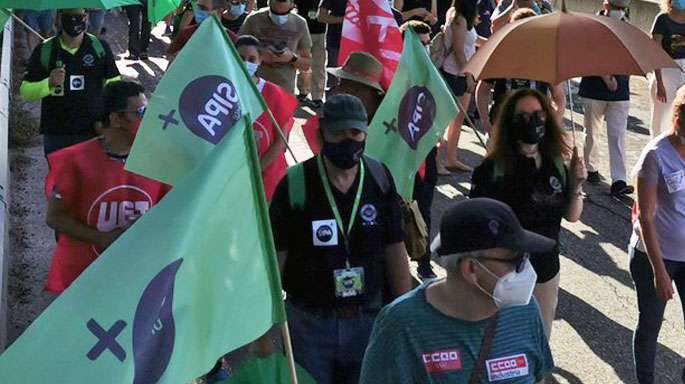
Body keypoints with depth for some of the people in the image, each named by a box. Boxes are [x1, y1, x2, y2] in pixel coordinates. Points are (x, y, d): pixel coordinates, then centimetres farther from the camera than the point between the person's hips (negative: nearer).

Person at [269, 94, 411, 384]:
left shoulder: (380, 178, -2)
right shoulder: (295, 184, -12)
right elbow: (275, 257, -7)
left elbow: (395, 248, 5)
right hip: (308, 321, -2)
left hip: (368, 317, 3)